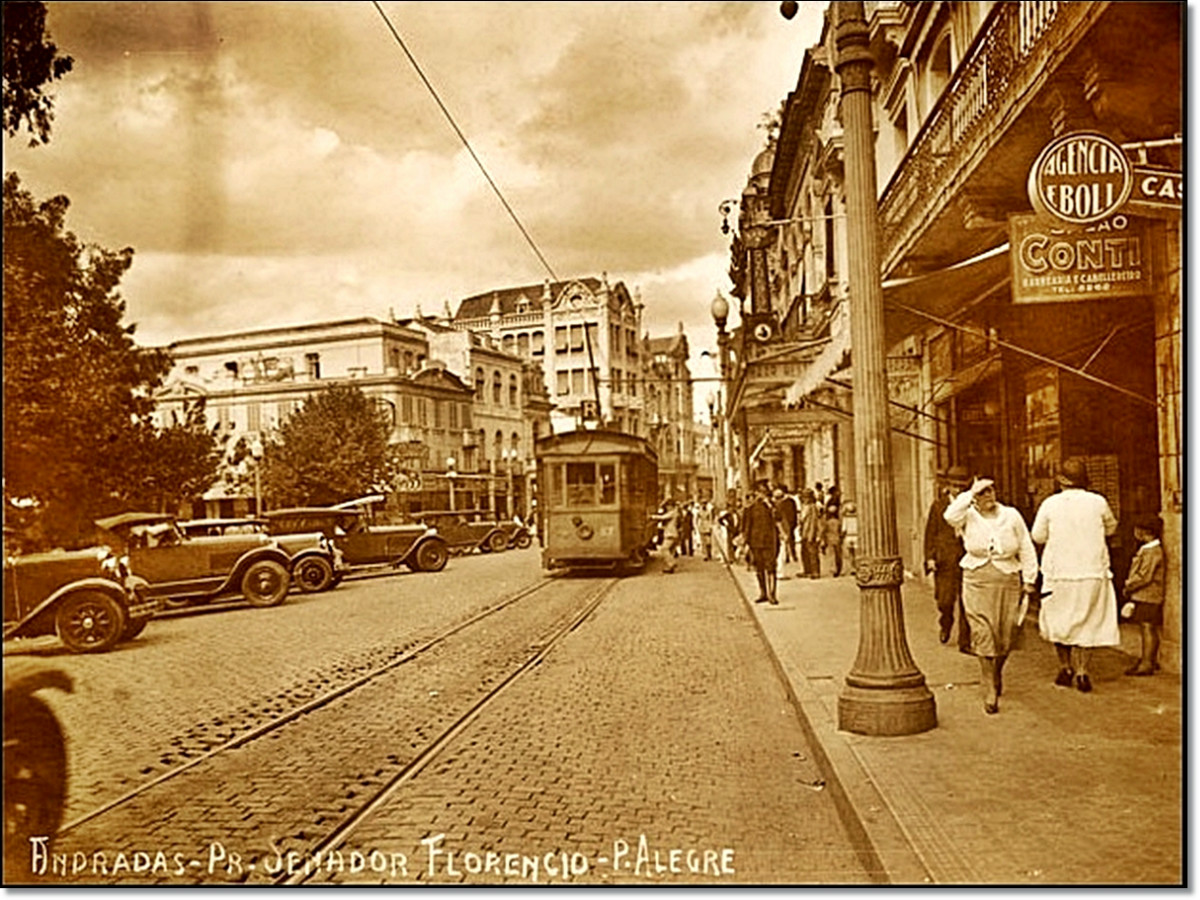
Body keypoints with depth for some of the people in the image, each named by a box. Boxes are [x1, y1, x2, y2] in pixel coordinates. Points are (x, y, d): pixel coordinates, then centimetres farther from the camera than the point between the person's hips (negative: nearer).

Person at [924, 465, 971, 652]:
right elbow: (930, 533, 6)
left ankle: (965, 642, 9)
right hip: (945, 560, 0)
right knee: (945, 601, 1)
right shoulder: (938, 505, 6)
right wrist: (930, 557, -2)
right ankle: (945, 625, 33)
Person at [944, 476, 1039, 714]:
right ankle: (990, 692, -1)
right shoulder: (968, 517, 0)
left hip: (1008, 582, 2)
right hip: (977, 582, -2)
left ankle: (996, 674, 38)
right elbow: (950, 516, -25)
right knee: (983, 636, -8)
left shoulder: (1011, 516, 5)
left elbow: (1026, 549, 9)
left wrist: (1029, 580, 5)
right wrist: (970, 494, -18)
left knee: (1006, 636, 8)